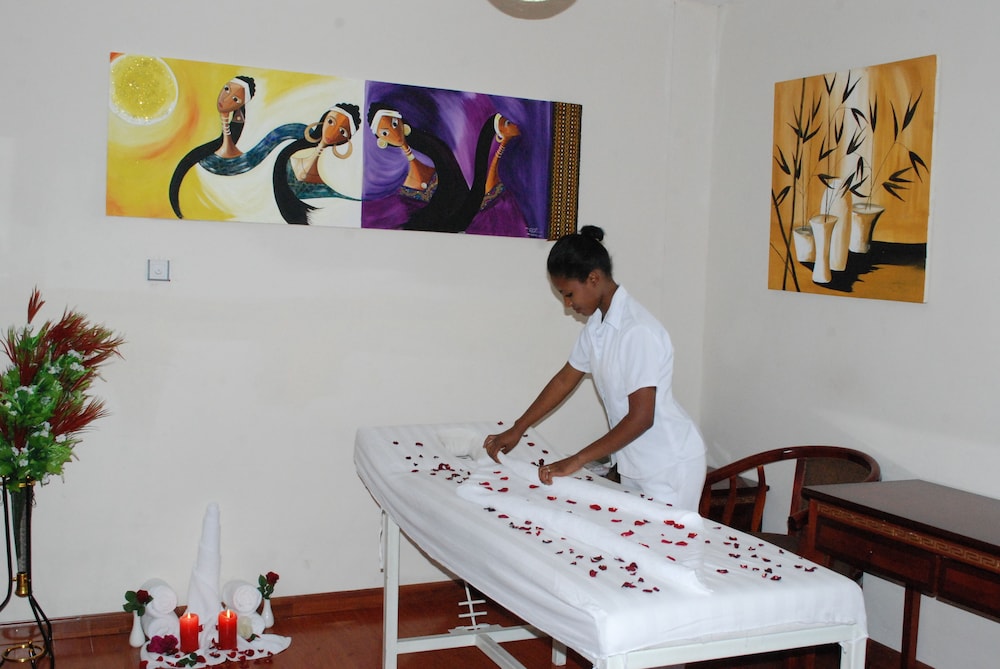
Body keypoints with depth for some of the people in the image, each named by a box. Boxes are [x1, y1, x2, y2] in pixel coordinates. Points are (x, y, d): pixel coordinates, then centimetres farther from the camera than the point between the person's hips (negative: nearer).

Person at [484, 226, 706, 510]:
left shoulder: (638, 330, -24)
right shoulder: (596, 324, 3)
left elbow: (641, 417, -25)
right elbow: (565, 379, 14)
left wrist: (577, 460, -22)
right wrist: (517, 429, 12)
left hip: (670, 466, -8)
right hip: (634, 464, 8)